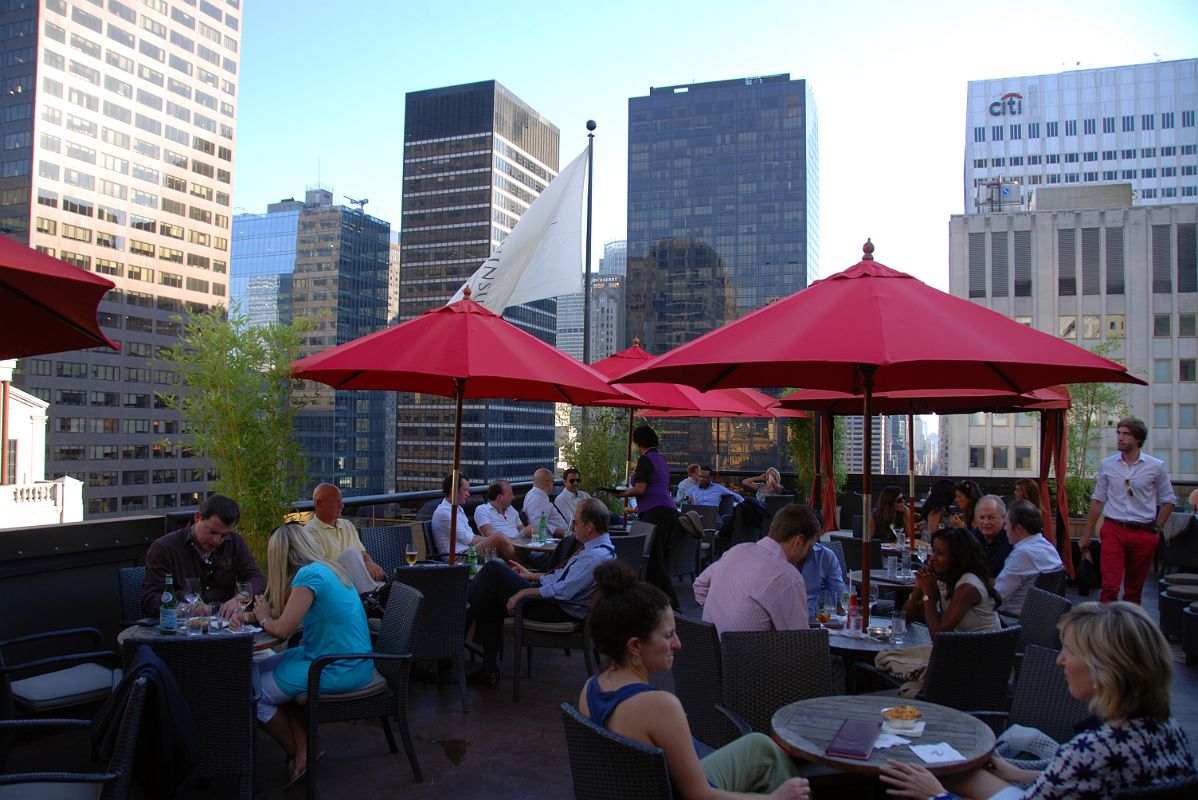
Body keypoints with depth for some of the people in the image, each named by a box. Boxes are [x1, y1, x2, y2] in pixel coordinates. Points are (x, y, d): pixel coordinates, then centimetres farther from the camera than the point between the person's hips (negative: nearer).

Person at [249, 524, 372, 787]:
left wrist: (263, 618, 2)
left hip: (340, 670, -10)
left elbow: (282, 629, -18)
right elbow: (288, 613, 19)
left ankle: (298, 756, 18)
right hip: (346, 658, 10)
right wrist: (251, 615, 9)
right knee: (258, 671, 15)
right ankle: (304, 748, 9)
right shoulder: (324, 568, 12)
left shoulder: (309, 575, -18)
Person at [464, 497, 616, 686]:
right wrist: (531, 575, 19)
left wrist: (524, 592, -18)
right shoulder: (598, 546, 8)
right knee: (489, 605, 9)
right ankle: (489, 670, 13)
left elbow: (562, 591, -28)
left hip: (555, 610, -10)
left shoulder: (596, 556, -24)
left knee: (493, 568, -10)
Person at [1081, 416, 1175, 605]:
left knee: (1134, 590, 11)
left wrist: (1157, 529, 3)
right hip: (1114, 531, 0)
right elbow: (1097, 500, 9)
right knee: (1109, 587, -11)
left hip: (1143, 533, 0)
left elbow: (1168, 500, 10)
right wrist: (1086, 535, 9)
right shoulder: (1107, 464, 3)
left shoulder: (1156, 466, 0)